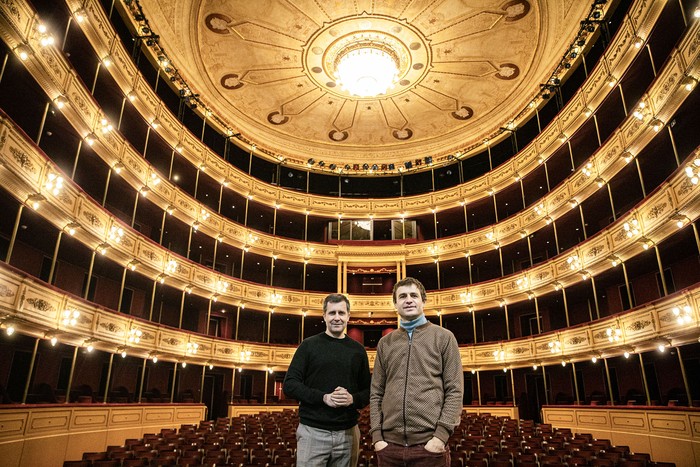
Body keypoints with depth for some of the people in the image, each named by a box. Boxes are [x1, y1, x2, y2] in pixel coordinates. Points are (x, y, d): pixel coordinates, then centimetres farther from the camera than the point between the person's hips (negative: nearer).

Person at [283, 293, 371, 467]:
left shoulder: (357, 350, 8)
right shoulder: (309, 345, 0)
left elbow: (368, 391, 10)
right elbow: (289, 385, -4)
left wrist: (353, 399, -12)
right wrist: (323, 397, -17)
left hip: (348, 433, 3)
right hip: (313, 431, -2)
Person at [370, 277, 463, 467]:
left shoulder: (444, 337, 3)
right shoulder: (385, 343, 11)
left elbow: (455, 390, -2)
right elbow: (376, 393, 10)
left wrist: (441, 435, -11)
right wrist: (377, 435, 0)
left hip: (429, 444, -2)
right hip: (389, 444, 3)